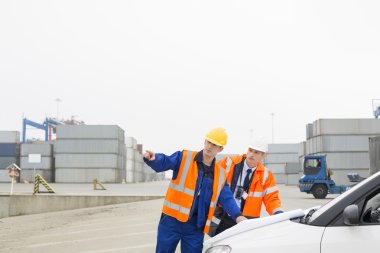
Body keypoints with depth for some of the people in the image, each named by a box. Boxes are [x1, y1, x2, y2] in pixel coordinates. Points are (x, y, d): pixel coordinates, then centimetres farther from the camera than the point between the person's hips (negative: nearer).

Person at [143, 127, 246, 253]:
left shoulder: (220, 175, 8)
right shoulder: (184, 158, -2)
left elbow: (227, 199, 2)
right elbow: (164, 162, -17)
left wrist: (237, 215, -17)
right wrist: (153, 158, -42)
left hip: (195, 227, 3)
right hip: (172, 220, -3)